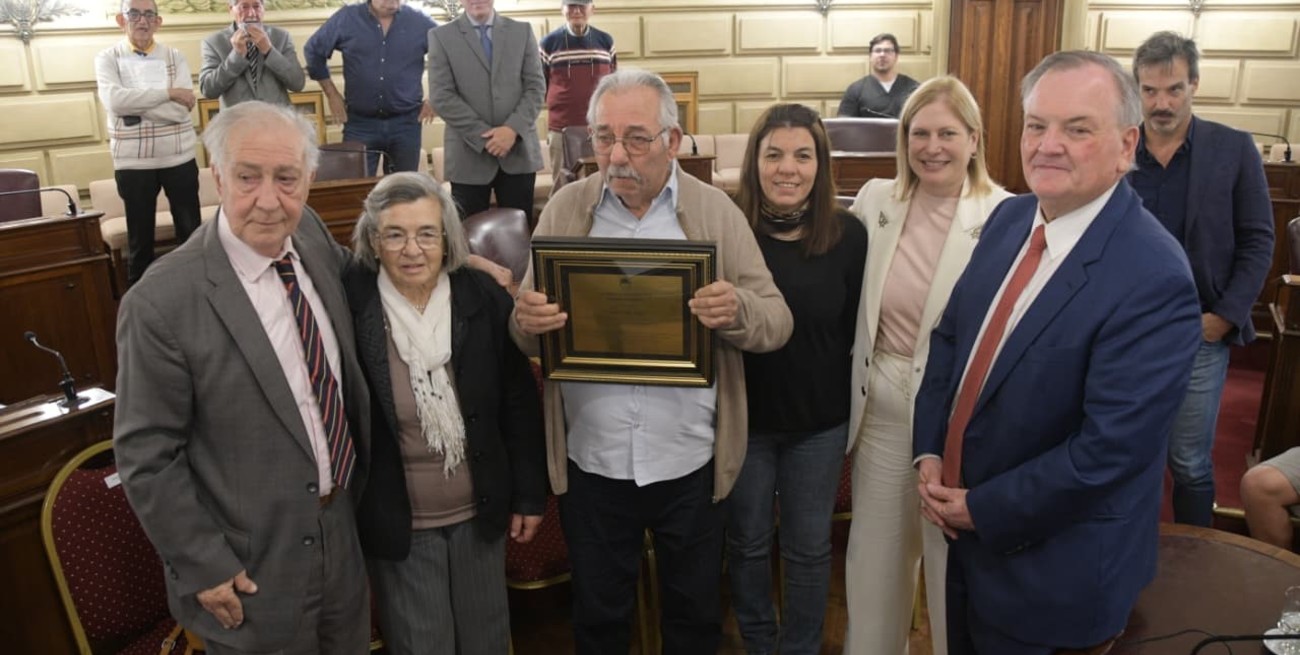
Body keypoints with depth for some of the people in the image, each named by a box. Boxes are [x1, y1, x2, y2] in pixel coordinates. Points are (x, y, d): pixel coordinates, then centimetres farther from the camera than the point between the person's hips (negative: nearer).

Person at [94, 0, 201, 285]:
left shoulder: (175, 57, 3)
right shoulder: (107, 58, 2)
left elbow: (181, 109, -10)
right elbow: (114, 101, -17)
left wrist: (133, 103, -14)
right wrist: (169, 93, -17)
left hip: (179, 158, 1)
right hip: (133, 161, 0)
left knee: (191, 230, 8)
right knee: (140, 235, 9)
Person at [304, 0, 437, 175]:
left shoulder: (419, 21, 0)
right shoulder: (346, 18, 0)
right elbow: (313, 50, 11)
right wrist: (332, 94, 7)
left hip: (406, 123, 0)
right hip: (360, 122, 0)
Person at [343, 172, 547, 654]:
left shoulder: (484, 298, -9)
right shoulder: (349, 304, -15)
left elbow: (519, 402, -2)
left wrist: (529, 494, 2)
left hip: (480, 512, 2)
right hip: (395, 521, -2)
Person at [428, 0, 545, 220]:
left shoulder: (522, 31, 11)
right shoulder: (441, 36, 4)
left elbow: (536, 86, 4)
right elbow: (442, 97, -4)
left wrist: (513, 128, -12)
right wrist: (484, 135, -13)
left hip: (519, 150, 2)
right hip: (469, 154, -1)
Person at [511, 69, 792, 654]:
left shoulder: (716, 211, -5)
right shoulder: (565, 210, -2)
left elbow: (777, 323, -5)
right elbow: (526, 327, 1)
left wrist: (738, 310, -27)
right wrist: (527, 321, -24)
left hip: (689, 461, 0)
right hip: (591, 462, 1)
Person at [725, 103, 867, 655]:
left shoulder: (847, 235, -8)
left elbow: (856, 329, -2)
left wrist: (846, 398, -4)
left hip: (820, 421, 1)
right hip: (743, 416, 0)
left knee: (809, 548, 17)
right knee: (747, 543, 18)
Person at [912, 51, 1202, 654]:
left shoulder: (1154, 279, -25)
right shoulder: (1009, 218, -2)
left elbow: (1109, 447, -26)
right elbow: (950, 335, 7)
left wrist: (983, 509, -16)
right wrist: (930, 451, -3)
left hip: (1053, 566, -6)